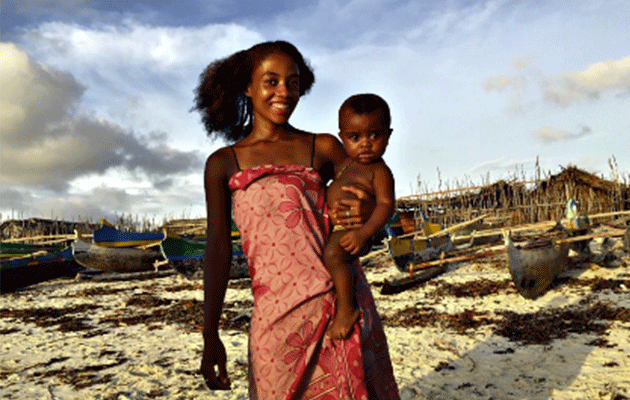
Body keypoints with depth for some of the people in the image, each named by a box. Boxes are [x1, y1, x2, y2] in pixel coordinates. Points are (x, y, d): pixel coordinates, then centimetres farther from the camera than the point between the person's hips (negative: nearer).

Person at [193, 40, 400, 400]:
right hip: (277, 313, 0)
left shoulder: (324, 147, 7)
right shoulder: (223, 164, 7)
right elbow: (218, 248, 2)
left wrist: (363, 213, -14)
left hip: (343, 299, 1)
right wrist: (210, 335, -3)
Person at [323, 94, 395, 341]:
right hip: (333, 229, 10)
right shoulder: (346, 164, 15)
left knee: (333, 254, -36)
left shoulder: (379, 171, -11)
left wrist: (364, 232, -35)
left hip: (352, 231, -10)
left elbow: (386, 204, -22)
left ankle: (346, 308, -22)